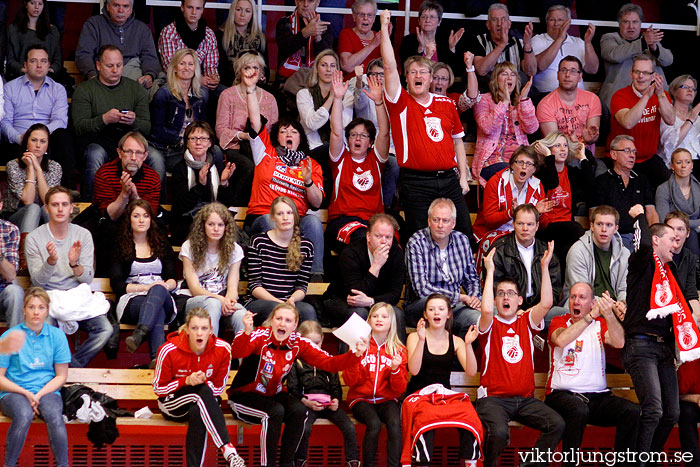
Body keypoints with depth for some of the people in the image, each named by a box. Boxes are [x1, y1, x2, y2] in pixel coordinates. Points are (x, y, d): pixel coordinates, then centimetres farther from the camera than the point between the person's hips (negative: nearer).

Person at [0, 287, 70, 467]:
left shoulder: (56, 336, 8)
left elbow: (61, 376, 9)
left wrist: (39, 395, -8)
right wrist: (26, 393, -12)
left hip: (47, 391, 1)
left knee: (54, 416, -34)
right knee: (24, 415, -37)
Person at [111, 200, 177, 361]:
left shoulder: (162, 244, 22)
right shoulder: (120, 246, 13)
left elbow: (172, 279, 15)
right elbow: (116, 284, 2)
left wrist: (166, 286, -12)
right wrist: (146, 287, -13)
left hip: (164, 298, 2)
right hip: (130, 299, -2)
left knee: (159, 289, -39)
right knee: (157, 312, -40)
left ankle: (138, 335, -65)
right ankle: (158, 357, -63)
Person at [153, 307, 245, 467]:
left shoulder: (222, 349, -12)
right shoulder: (169, 350, -17)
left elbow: (219, 387, -2)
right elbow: (158, 388, -8)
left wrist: (203, 382, -24)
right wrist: (187, 381, -23)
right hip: (171, 404, -2)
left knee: (197, 412, -38)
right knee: (203, 392, -35)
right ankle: (228, 452, -47)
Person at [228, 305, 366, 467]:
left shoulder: (298, 343, -5)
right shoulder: (260, 336, -19)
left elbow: (329, 363, -11)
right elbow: (236, 353, -40)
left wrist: (355, 355, -27)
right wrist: (246, 332, -59)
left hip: (272, 394, 5)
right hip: (244, 395, -5)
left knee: (299, 410, -23)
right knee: (276, 411, -32)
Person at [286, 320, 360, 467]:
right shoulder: (296, 362, 11)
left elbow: (336, 386, 21)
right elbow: (292, 389, 4)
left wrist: (336, 400, -1)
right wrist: (306, 402, -13)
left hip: (328, 403, 3)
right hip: (307, 403, -3)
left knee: (350, 427, -20)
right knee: (305, 428, -33)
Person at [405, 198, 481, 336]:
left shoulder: (462, 240, 7)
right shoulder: (416, 243, -10)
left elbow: (471, 278, 18)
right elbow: (421, 289, -18)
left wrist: (475, 298, -5)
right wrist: (461, 297, -16)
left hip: (454, 304, 4)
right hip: (419, 305, -4)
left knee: (477, 319, -27)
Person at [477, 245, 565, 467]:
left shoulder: (525, 322, 12)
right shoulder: (490, 325, 2)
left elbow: (546, 303, -6)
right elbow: (486, 309, -22)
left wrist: (545, 267, -10)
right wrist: (490, 271, -17)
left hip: (525, 399, 4)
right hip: (493, 398, -4)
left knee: (557, 424, -20)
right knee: (499, 432, -33)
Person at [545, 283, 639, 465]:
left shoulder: (600, 324, 14)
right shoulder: (559, 322, 8)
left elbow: (619, 343, -8)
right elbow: (561, 340, -18)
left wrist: (608, 314, -26)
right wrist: (591, 316, -24)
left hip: (598, 396, 3)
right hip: (563, 394, -3)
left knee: (633, 411, -23)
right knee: (579, 410, -37)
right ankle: (569, 463, -22)